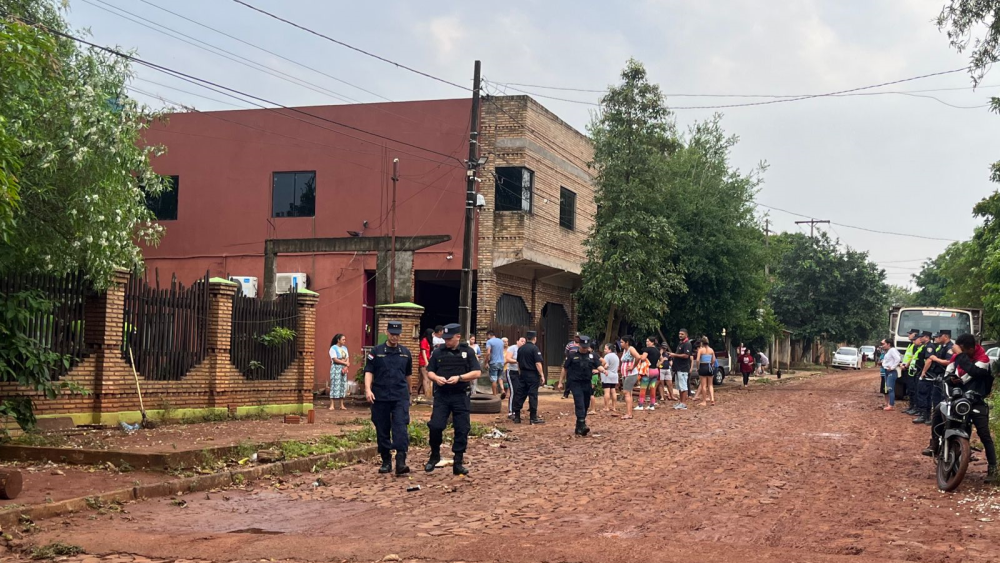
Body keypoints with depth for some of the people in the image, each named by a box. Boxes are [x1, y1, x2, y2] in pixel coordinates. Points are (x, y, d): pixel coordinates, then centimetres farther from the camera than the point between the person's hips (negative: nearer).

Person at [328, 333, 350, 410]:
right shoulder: (333, 348, -5)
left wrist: (346, 367, -8)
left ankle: (342, 405, 6)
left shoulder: (345, 348, 14)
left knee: (343, 386, 4)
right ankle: (332, 405, -8)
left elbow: (348, 359, 9)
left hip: (344, 369, 6)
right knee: (335, 385, -8)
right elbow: (335, 359, -14)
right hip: (336, 368, -6)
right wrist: (345, 363, -11)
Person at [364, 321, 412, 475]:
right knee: (382, 430, 6)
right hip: (380, 397, 0)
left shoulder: (405, 353, 10)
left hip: (400, 398, 0)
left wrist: (408, 393, 25)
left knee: (401, 428, -13)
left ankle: (401, 462, -17)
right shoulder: (376, 352, 4)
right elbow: (369, 372, 0)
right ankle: (386, 462, 17)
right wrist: (368, 389, -14)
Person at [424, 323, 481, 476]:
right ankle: (434, 455, 16)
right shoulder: (439, 352, 6)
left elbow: (477, 372, -4)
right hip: (441, 395, 1)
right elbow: (429, 371, 11)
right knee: (435, 426, -7)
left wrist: (459, 378, -17)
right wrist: (436, 378, -12)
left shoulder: (468, 352, 1)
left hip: (460, 396, -1)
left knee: (462, 429, 1)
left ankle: (458, 463, 10)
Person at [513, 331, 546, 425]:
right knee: (533, 395, -2)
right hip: (533, 375, -6)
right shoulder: (534, 348, -12)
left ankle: (517, 417, 11)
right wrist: (542, 375, -12)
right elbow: (538, 363, -16)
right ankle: (533, 417, -1)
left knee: (520, 395, 8)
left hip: (522, 374, 6)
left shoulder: (520, 349, 9)